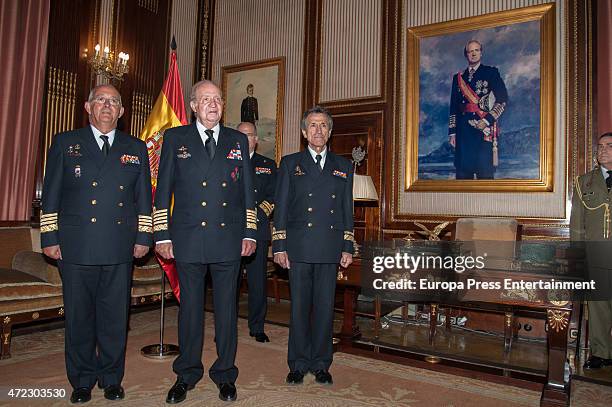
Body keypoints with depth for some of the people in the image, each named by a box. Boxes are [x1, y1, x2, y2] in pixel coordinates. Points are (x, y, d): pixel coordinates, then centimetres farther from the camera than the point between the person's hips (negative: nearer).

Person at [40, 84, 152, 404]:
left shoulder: (136, 148, 10)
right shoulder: (65, 143, 8)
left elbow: (144, 196, 10)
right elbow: (50, 194, 5)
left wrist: (143, 237, 4)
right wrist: (49, 237, 0)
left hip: (120, 249, 1)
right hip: (76, 247, 0)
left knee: (115, 316, 7)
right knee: (78, 317, 8)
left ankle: (111, 378, 24)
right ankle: (82, 380, 25)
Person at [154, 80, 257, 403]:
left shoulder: (238, 140, 10)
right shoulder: (175, 138, 7)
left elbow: (247, 189, 10)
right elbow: (163, 189, 5)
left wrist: (250, 233, 4)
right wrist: (162, 235, -1)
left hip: (229, 240, 1)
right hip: (188, 239, -1)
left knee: (226, 307, 8)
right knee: (190, 307, 10)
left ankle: (225, 374, 23)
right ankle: (187, 375, 26)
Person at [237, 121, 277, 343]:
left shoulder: (268, 165, 15)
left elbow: (273, 196, 7)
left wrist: (256, 215, -8)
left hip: (258, 230, 1)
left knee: (258, 281, 3)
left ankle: (257, 327, 14)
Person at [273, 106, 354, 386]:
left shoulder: (343, 166, 13)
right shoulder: (290, 163, 8)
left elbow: (347, 210, 12)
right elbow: (281, 208, 4)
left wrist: (348, 247, 6)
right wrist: (279, 246, -3)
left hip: (330, 249, 2)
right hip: (299, 247, -1)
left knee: (325, 307, 6)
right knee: (299, 307, 5)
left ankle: (321, 364, 21)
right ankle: (299, 364, 19)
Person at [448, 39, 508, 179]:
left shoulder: (491, 72, 8)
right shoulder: (458, 77, 18)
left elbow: (503, 100, 0)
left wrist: (487, 120, -11)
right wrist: (452, 132, 9)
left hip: (484, 127, -3)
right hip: (463, 130, 3)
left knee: (485, 170, -8)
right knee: (462, 170, 1)